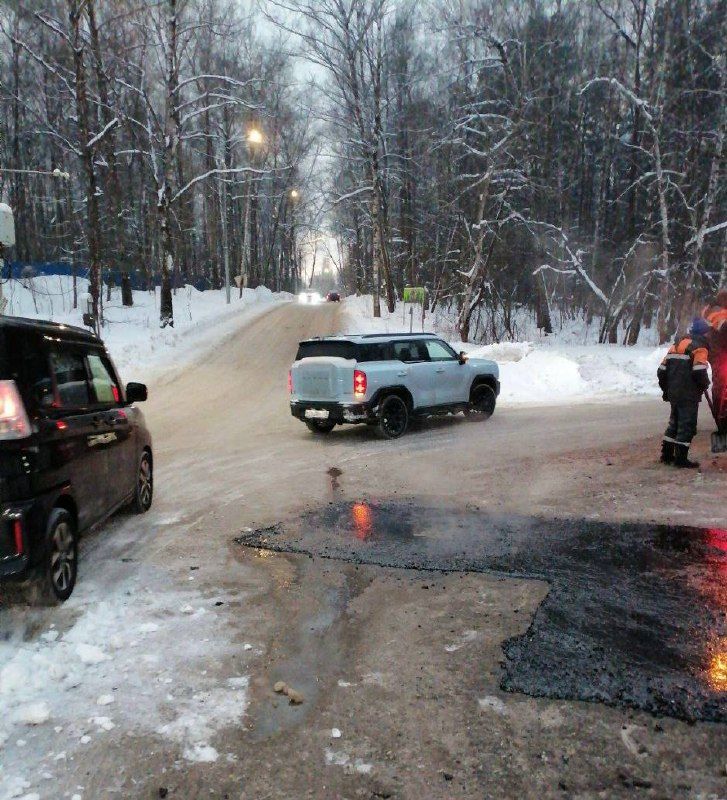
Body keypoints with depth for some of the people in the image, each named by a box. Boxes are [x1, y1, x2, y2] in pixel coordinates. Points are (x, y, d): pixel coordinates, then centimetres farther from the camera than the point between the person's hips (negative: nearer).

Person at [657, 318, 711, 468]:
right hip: (689, 395, -8)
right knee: (687, 425, -2)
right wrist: (705, 385, -2)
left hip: (673, 393, 8)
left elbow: (662, 370, 14)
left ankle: (667, 454, 21)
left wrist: (666, 389, 22)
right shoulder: (699, 347, -10)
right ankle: (681, 458, -1)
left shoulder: (676, 344, 14)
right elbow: (699, 372, -21)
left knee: (674, 422, 17)